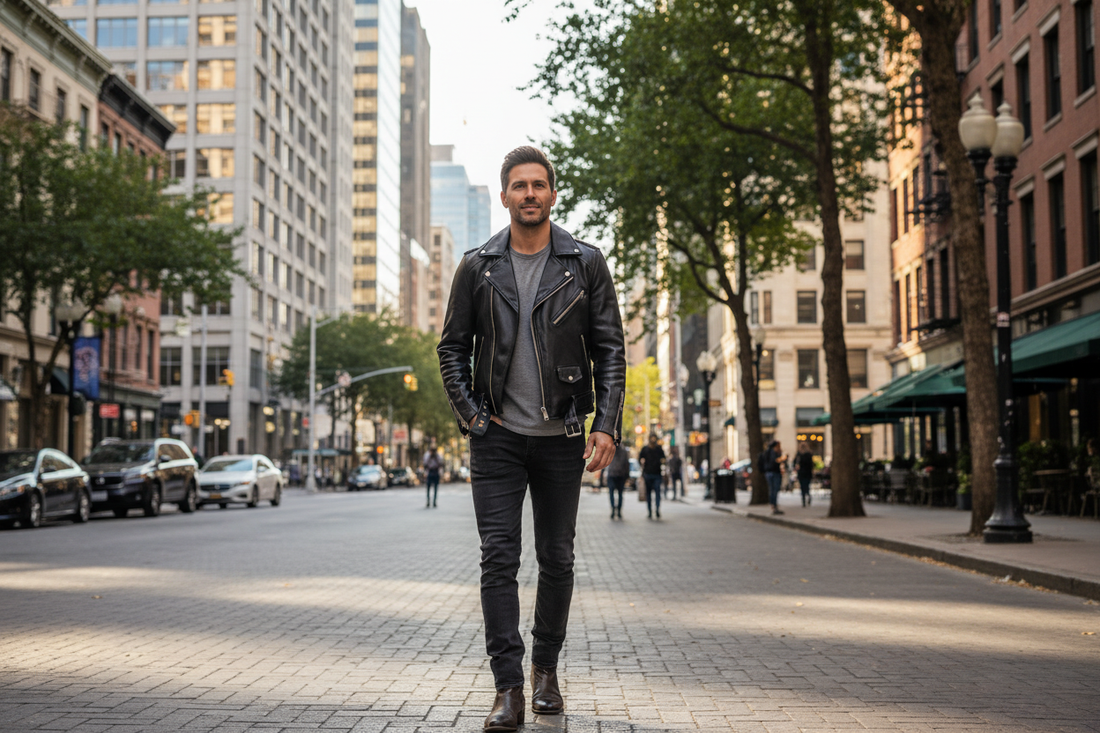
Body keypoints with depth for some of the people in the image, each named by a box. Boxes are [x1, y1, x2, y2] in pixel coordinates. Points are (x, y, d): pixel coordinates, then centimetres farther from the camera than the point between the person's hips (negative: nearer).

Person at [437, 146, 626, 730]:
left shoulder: (585, 264, 2)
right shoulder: (477, 267, 4)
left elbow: (610, 349, 2)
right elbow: (452, 347, 9)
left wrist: (607, 424, -8)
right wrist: (471, 414, -2)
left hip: (561, 436, 0)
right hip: (496, 438, 0)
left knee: (557, 559, 8)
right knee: (498, 559, -6)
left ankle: (546, 668, 26)